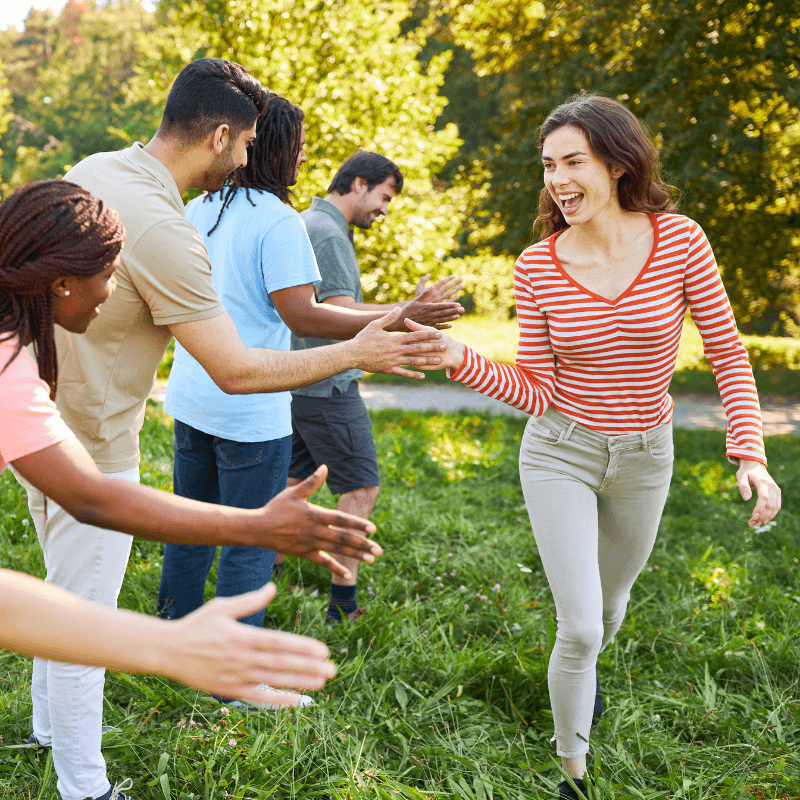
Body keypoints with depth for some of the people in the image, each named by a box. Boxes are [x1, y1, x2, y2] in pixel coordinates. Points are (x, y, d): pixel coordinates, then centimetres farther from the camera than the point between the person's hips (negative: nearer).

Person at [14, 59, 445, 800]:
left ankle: (51, 723, 47)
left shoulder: (93, 169, -1)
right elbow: (236, 371, -25)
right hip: (88, 451, -9)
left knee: (64, 591, 27)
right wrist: (356, 352, -17)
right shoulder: (163, 231, -29)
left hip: (44, 423, 9)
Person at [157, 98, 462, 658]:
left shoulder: (197, 210, 7)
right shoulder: (277, 220, -16)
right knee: (249, 545, 5)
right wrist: (397, 320, -20)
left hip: (192, 398, 8)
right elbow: (300, 315, -20)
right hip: (251, 408, -8)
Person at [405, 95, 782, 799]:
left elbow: (729, 356, -7)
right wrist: (460, 359, -24)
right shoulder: (538, 267, -12)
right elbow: (537, 393, -10)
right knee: (579, 627, -6)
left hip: (644, 457, 2)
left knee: (609, 605, 24)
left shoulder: (679, 239, -13)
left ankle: (583, 668, 61)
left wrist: (751, 455, -16)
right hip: (560, 453, -2)